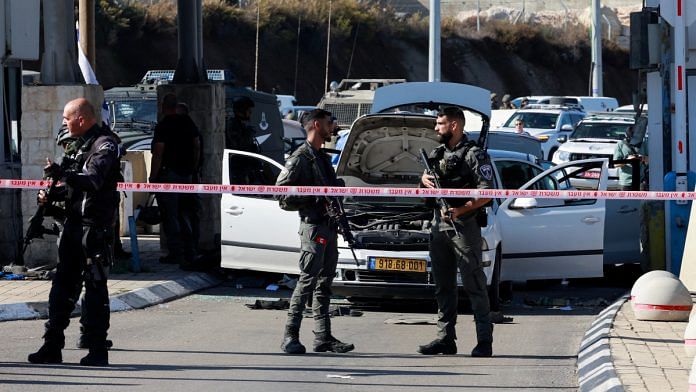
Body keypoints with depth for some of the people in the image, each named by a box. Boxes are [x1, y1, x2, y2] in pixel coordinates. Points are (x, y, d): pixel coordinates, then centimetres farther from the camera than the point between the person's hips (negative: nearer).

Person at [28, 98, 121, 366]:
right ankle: (52, 347, 11)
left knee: (95, 287, -5)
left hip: (95, 227, -9)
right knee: (62, 285, 8)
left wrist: (60, 173, -33)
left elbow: (93, 181, -25)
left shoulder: (105, 145, -11)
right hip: (73, 223, 9)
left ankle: (98, 351, -1)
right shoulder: (78, 145, 17)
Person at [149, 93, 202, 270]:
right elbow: (197, 147, 12)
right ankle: (190, 253, 12)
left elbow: (158, 154, -17)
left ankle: (176, 253, -1)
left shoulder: (163, 126, -14)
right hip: (186, 174, 7)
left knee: (170, 216, -1)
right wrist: (193, 169, 19)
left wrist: (153, 176, -11)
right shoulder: (188, 122, 7)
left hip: (168, 174, -7)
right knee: (184, 215, 14)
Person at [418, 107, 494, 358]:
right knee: (443, 287, 10)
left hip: (464, 226, -8)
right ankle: (445, 339, 15)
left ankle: (485, 341, -6)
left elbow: (487, 194, -13)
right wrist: (425, 179, 5)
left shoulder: (474, 155, -7)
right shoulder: (437, 154, 16)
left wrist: (461, 210, -24)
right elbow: (427, 176, 30)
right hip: (439, 224, 8)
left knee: (474, 285, -7)